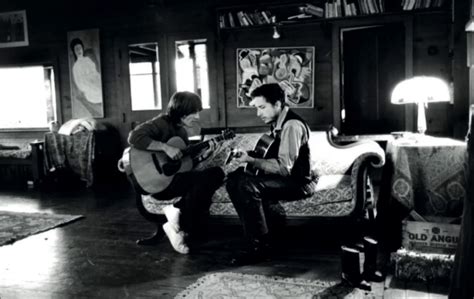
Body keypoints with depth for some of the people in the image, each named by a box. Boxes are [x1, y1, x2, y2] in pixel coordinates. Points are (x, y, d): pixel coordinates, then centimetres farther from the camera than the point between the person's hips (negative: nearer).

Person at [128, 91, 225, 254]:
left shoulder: (182, 131, 15)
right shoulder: (162, 123, -11)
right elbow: (134, 137, -28)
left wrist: (201, 156, 1)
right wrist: (165, 147, -28)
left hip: (175, 178, 9)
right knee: (207, 178, -21)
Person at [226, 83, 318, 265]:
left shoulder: (292, 125, -20)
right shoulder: (278, 123, 9)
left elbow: (284, 167, -27)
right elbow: (271, 155, 18)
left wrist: (251, 160, -24)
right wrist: (249, 156, 2)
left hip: (300, 181, -10)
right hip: (286, 177, 10)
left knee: (248, 186, -29)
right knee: (234, 179, 1)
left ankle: (260, 247, -20)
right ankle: (259, 231, 5)